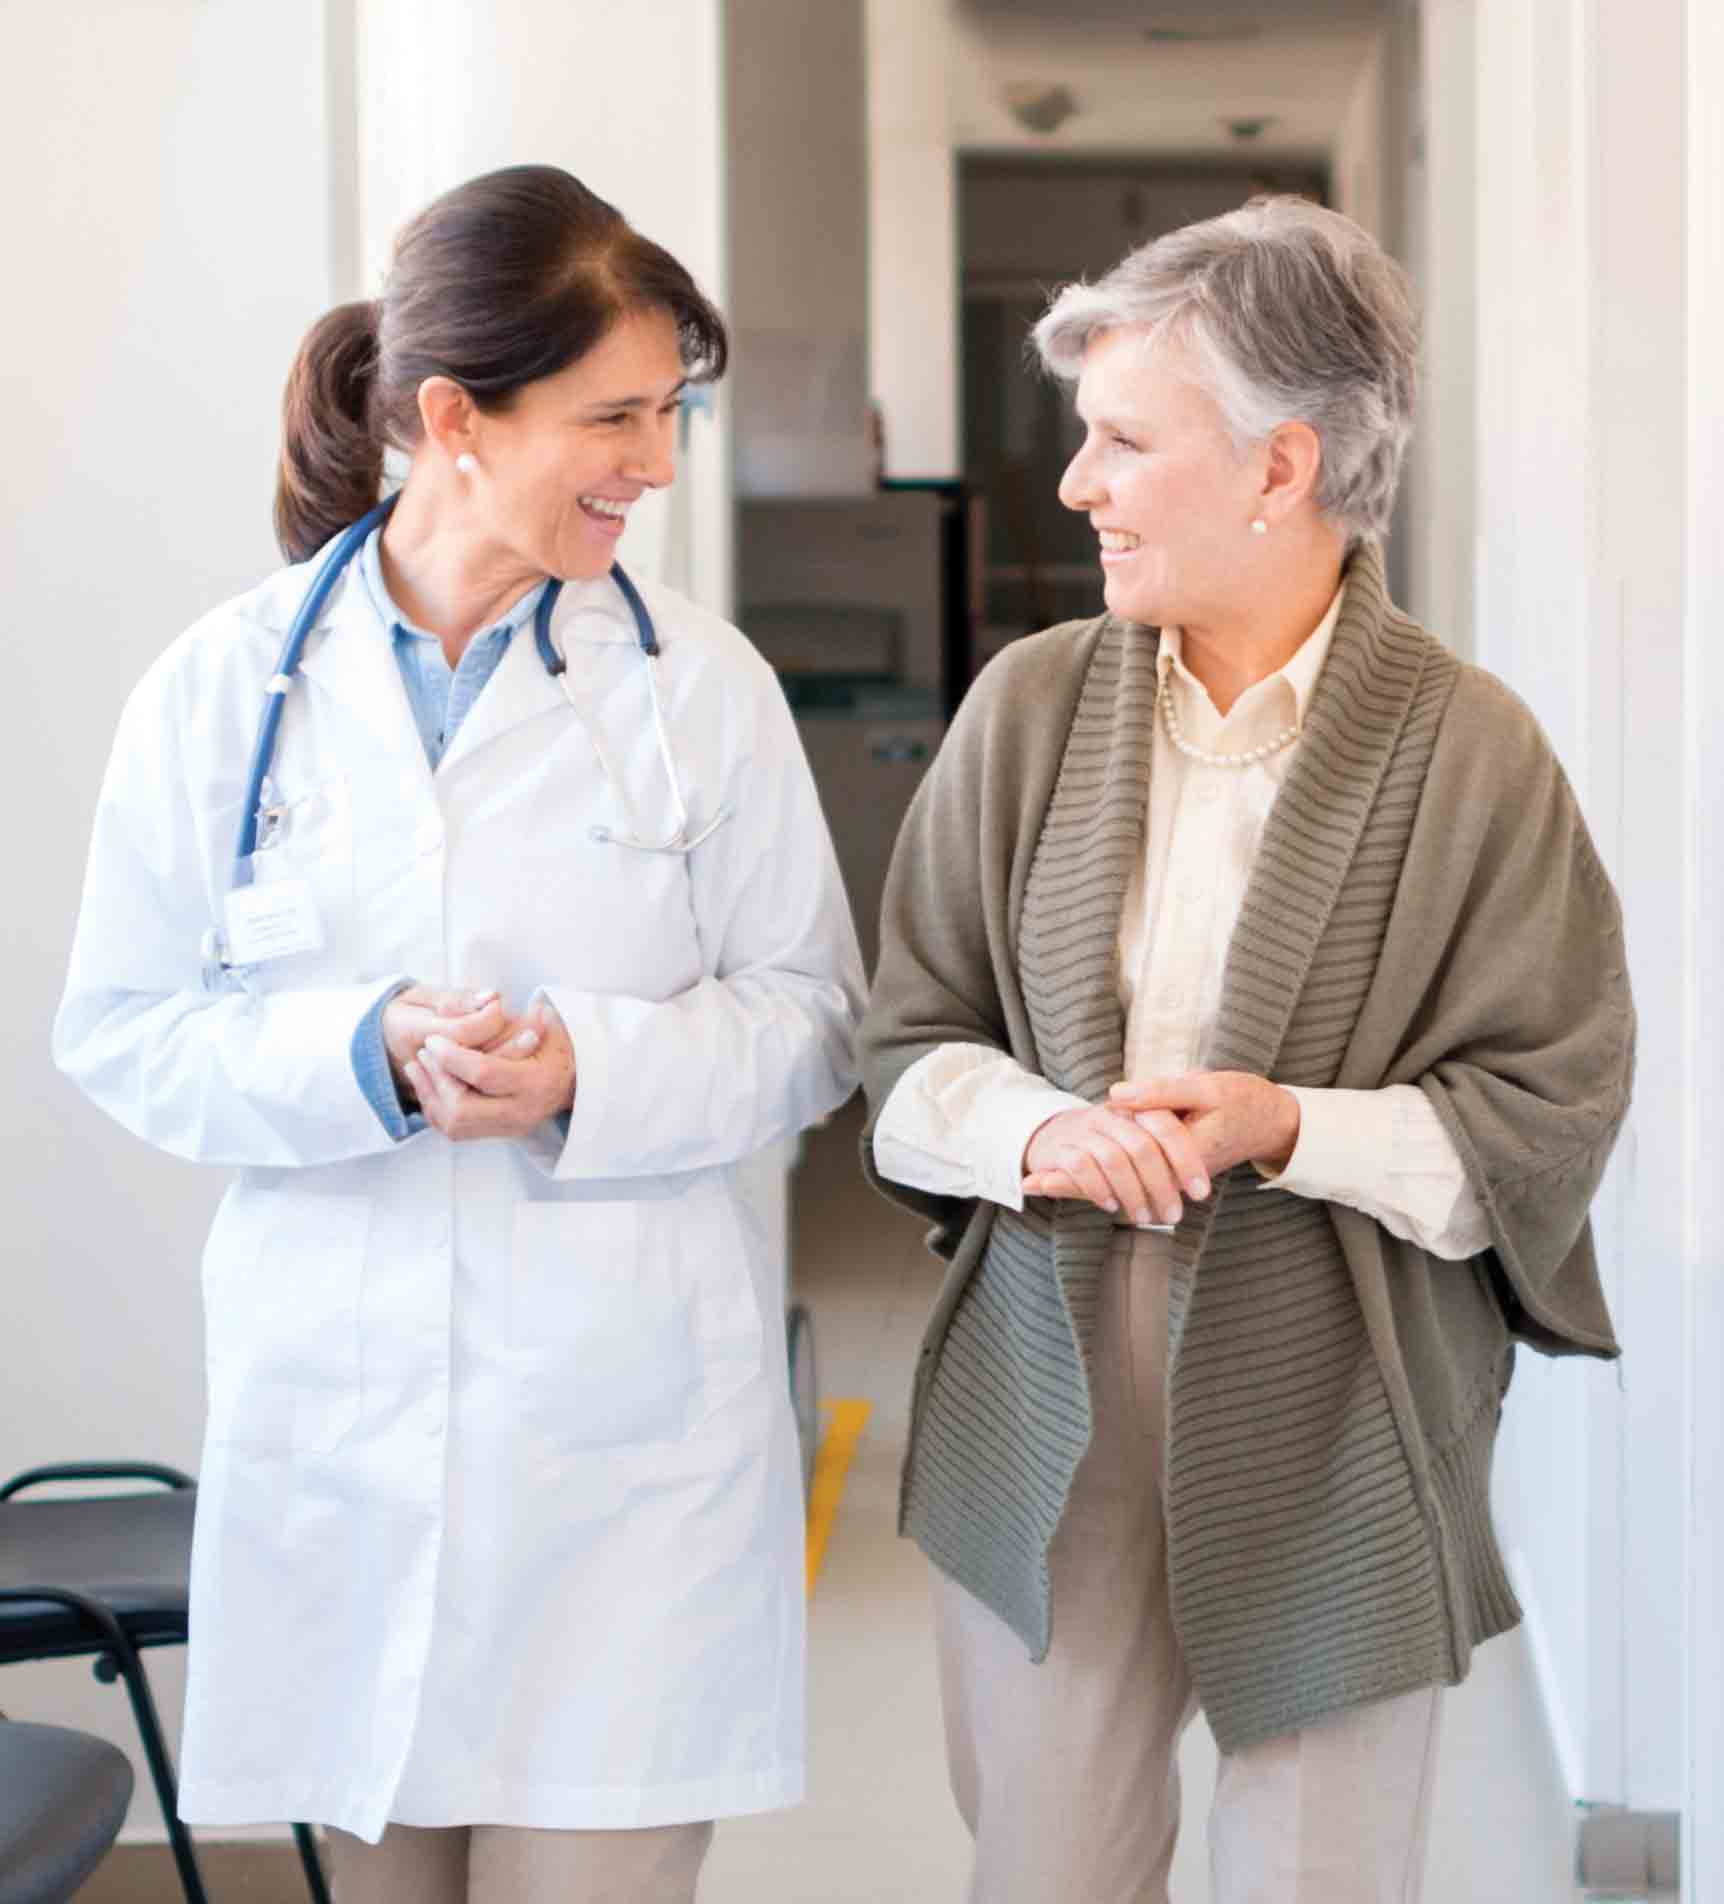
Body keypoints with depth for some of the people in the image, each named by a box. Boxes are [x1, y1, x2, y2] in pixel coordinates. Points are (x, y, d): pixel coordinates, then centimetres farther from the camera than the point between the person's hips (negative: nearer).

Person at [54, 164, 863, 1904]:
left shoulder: (704, 685, -1)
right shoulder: (224, 687, -1)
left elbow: (809, 1020, 3)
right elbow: (118, 1029, 2)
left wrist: (593, 1072, -15)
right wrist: (363, 1057, -15)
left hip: (628, 1418, -1)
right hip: (336, 1414, 1)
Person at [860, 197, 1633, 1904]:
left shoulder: (1467, 751, -8)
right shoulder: (1029, 704, 2)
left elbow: (1550, 1110, -7)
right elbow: (905, 1045, 5)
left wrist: (1288, 1128, -20)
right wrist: (1038, 1132, -16)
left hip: (1332, 1445, -3)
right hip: (1046, 1424, 3)